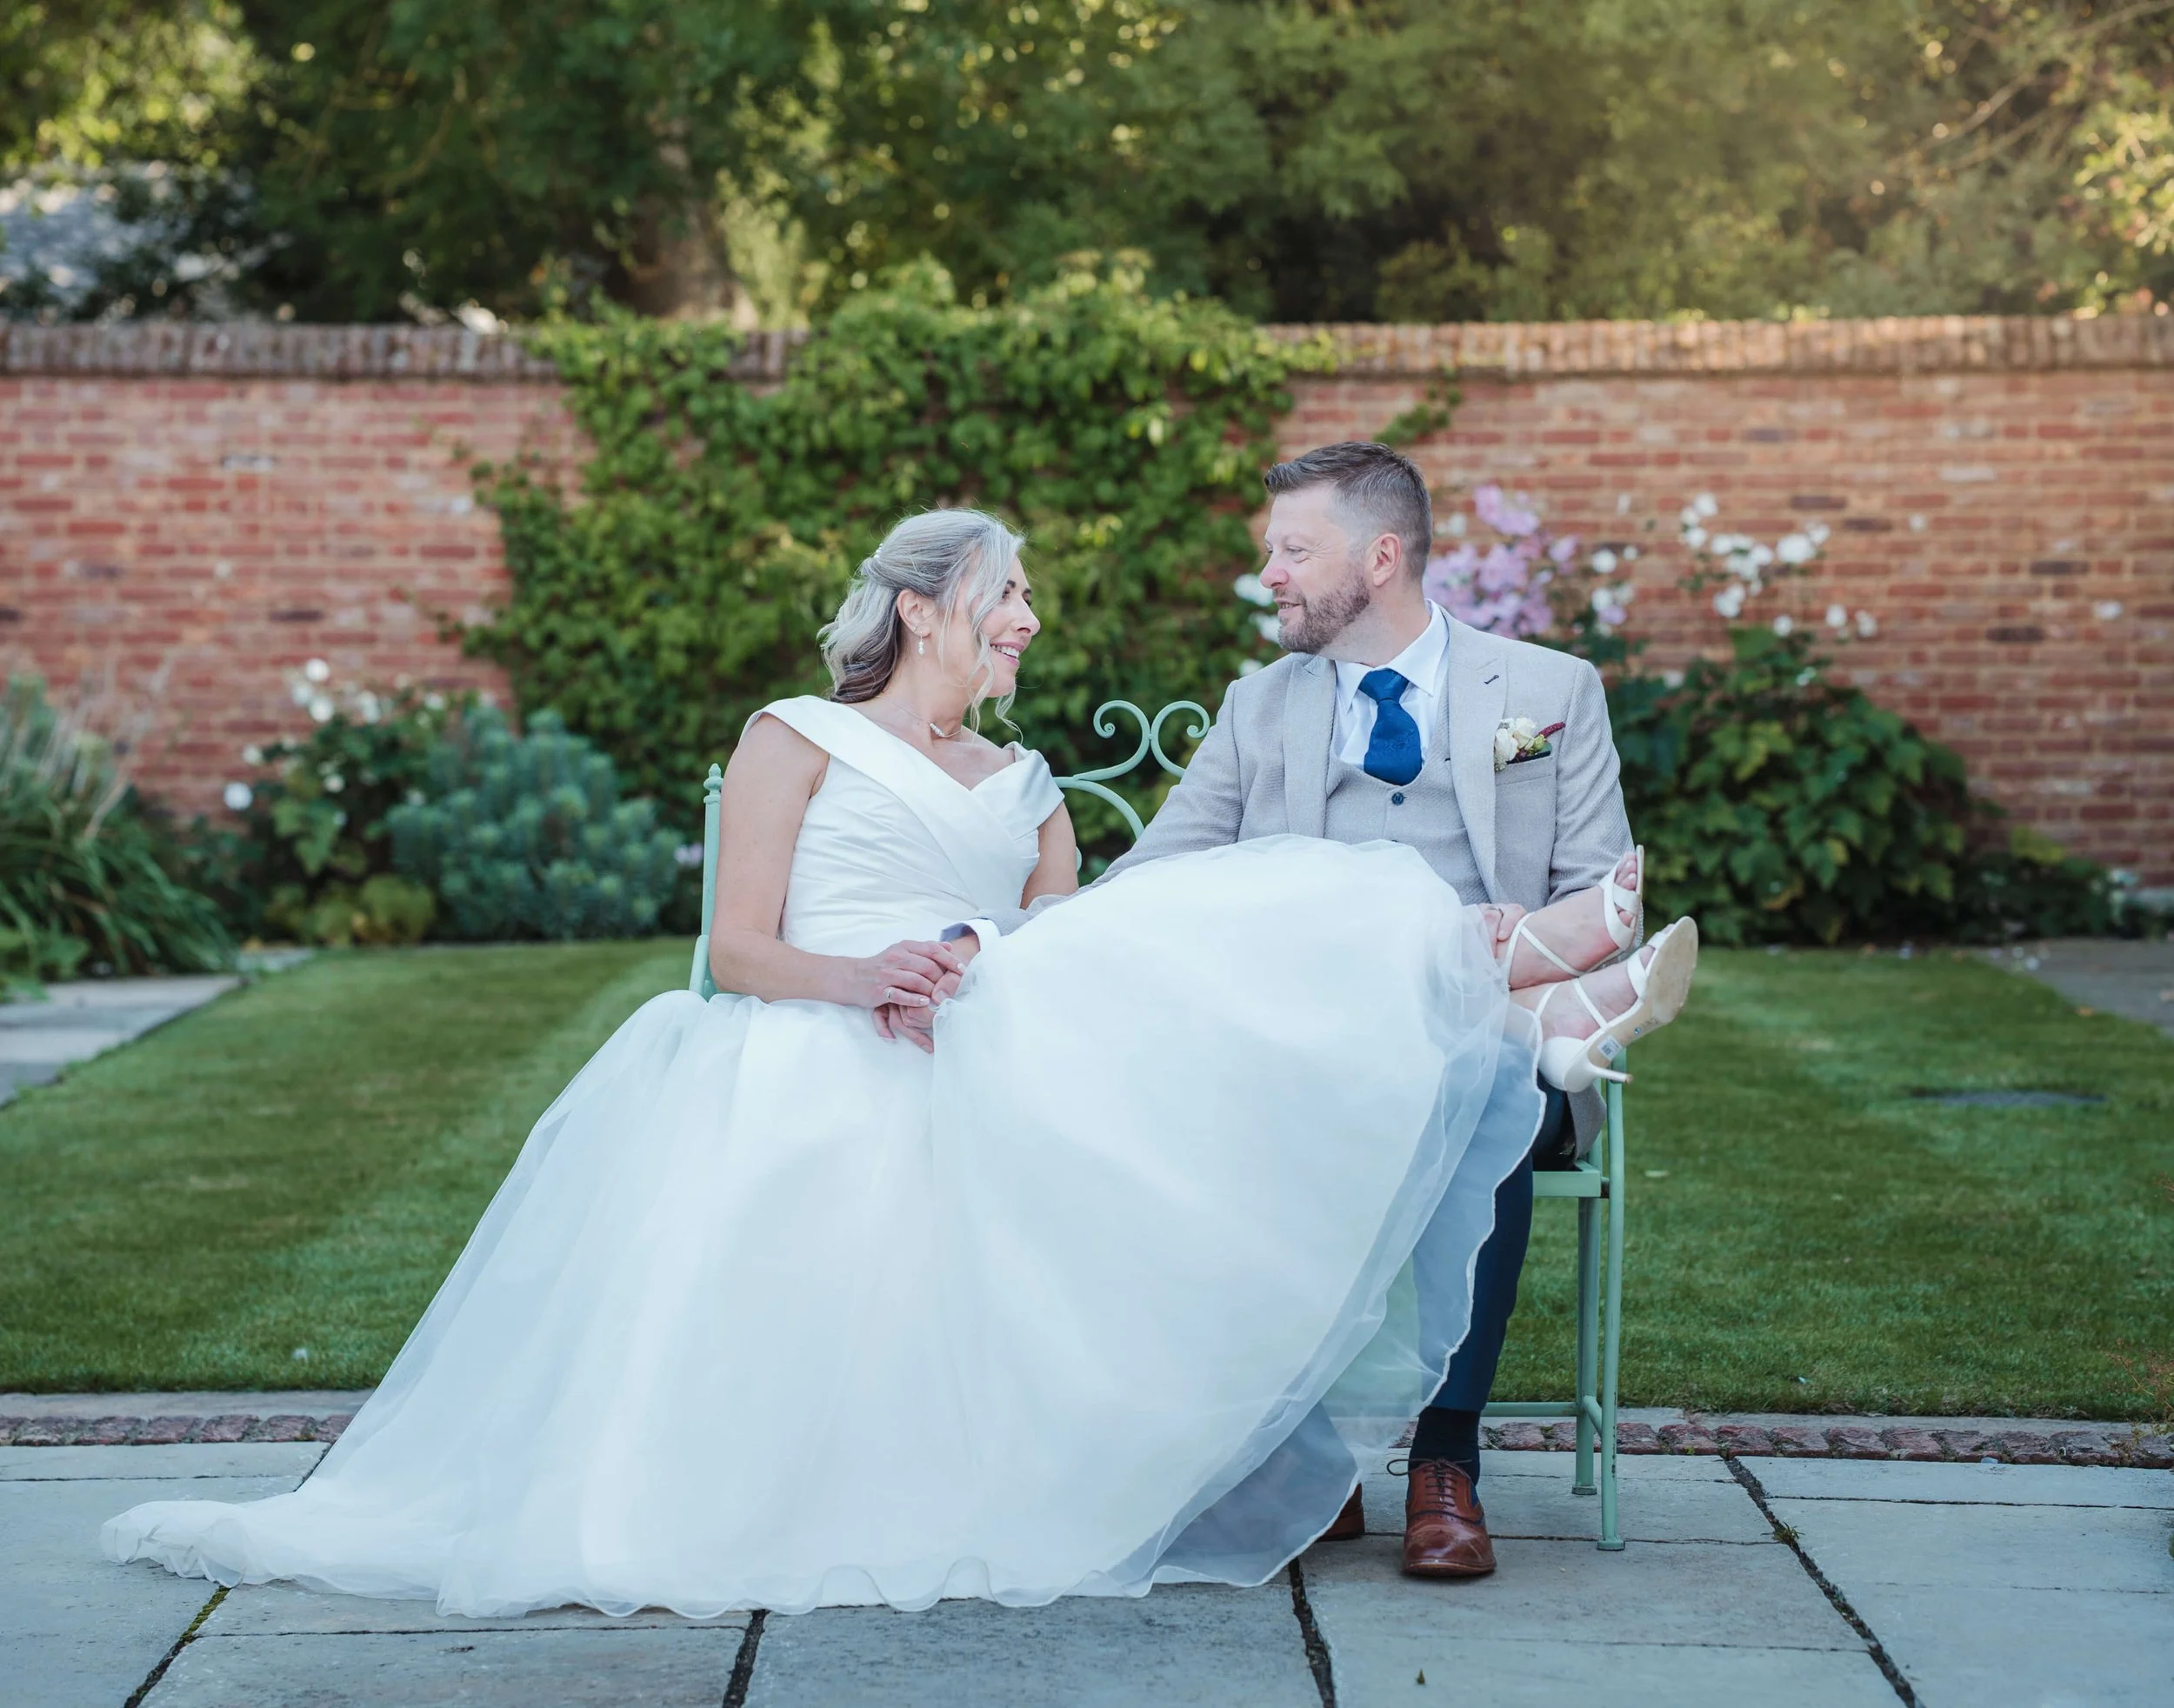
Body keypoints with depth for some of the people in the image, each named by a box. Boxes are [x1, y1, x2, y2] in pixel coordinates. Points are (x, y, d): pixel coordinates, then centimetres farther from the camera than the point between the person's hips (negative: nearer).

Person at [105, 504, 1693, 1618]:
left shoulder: (1028, 788, 31)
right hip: (820, 1072, -3)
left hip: (997, 1074, 3)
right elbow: (739, 948, 3)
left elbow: (1087, 971, 19)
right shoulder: (799, 741, 15)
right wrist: (853, 977, -17)